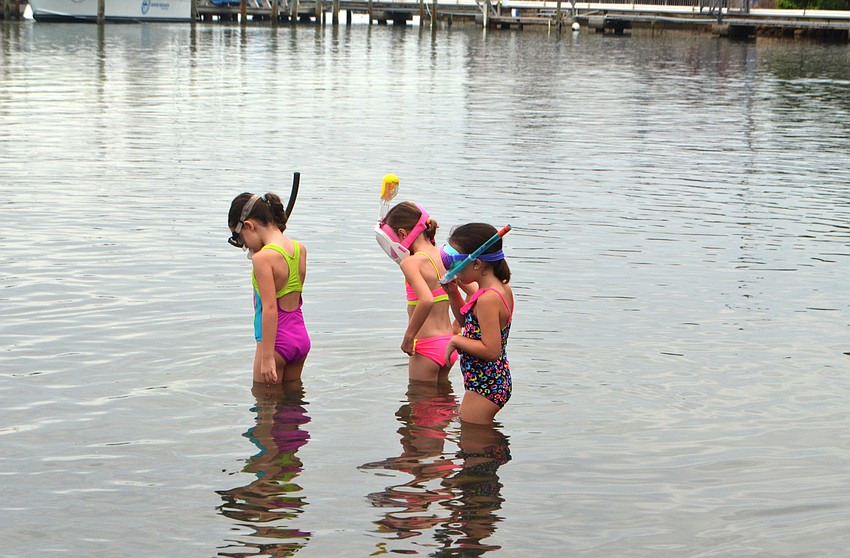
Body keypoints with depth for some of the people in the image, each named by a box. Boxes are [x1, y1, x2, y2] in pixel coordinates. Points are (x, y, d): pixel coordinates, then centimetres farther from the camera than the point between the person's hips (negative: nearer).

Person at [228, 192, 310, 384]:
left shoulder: (263, 258, -19)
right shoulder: (300, 249, 3)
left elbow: (270, 308, -23)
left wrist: (267, 357, -22)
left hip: (276, 340, -8)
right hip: (301, 337, 8)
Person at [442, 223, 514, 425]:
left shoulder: (487, 299, -25)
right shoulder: (502, 289, 7)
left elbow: (491, 350, -30)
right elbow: (467, 321, 24)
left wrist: (456, 341, -17)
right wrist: (453, 294, 7)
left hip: (484, 387, -11)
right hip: (497, 380, 11)